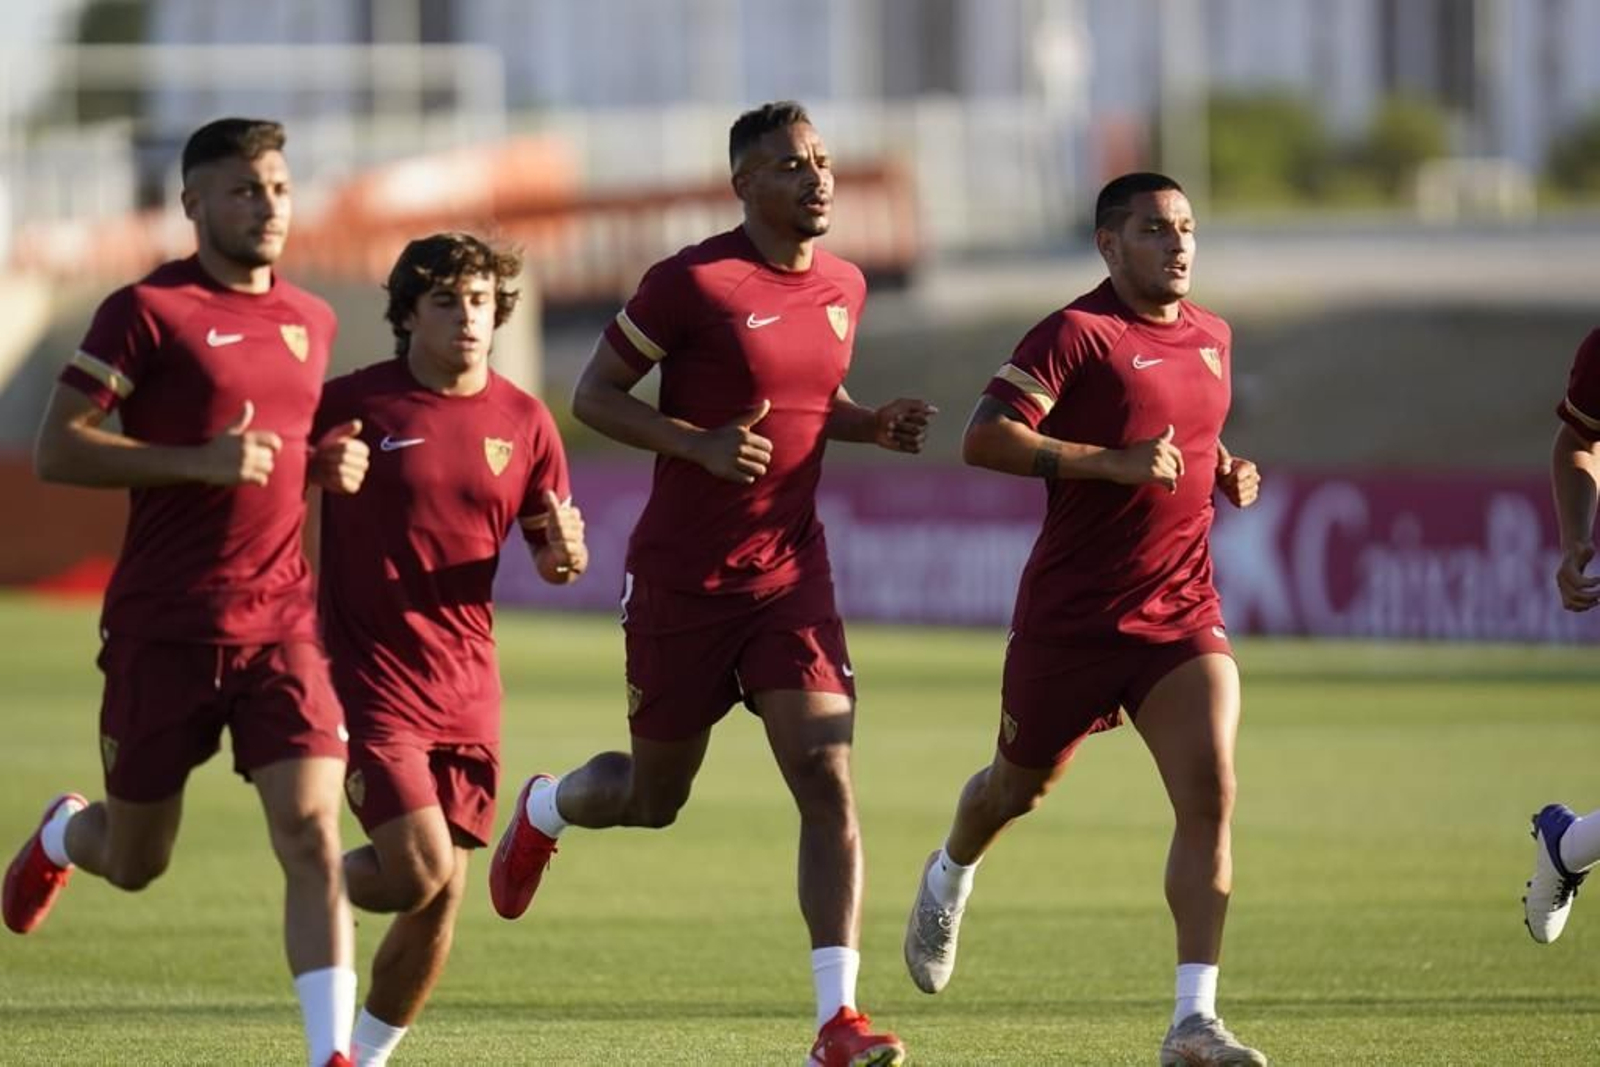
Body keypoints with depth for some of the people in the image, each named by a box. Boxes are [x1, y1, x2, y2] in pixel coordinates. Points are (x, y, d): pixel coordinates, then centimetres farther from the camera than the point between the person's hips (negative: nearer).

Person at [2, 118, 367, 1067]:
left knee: (312, 834, -14)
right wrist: (200, 462, -21)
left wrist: (333, 464, 5)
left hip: (281, 621, 3)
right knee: (137, 861, 11)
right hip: (163, 625, -3)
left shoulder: (312, 321, 11)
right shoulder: (150, 311, -7)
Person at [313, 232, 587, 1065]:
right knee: (418, 870, -17)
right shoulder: (352, 404, -8)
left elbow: (549, 554, 12)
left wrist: (564, 556, -10)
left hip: (465, 686, 5)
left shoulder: (523, 422, 5)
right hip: (369, 679, -5)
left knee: (443, 893, 5)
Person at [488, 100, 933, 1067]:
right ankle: (544, 808, 47)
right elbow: (594, 396, -9)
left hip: (790, 573, 4)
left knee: (828, 785, -13)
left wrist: (872, 426, 1)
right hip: (682, 578, -4)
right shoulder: (693, 284, -14)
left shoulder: (844, 287, 5)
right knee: (653, 797, 10)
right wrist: (702, 443, -23)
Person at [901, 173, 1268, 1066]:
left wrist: (1228, 472, 8)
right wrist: (1113, 462, -28)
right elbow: (985, 439, -22)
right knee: (1022, 785, 17)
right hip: (1072, 615, -4)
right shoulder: (1079, 335, -13)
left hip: (1183, 614, 4)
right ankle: (950, 878, 54)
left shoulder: (1212, 337, 10)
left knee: (1211, 793, -16)